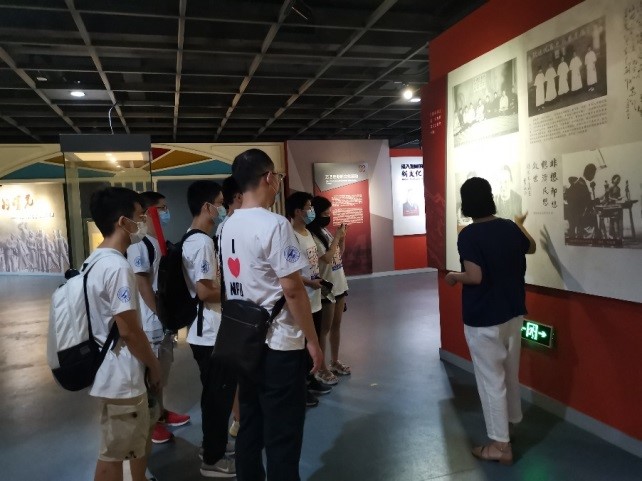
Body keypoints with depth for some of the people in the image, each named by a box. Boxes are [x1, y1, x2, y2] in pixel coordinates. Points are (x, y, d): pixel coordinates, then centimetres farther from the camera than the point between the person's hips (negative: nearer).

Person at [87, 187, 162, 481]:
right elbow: (129, 331, -23)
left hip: (117, 372, 10)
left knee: (137, 437, 24)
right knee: (114, 452, 7)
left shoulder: (96, 261, 7)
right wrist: (153, 364, -7)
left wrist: (146, 364, 17)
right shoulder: (117, 267, -24)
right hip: (121, 375, -10)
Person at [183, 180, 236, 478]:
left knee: (215, 393, 21)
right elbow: (204, 291, -24)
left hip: (207, 331, 10)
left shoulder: (192, 239, 12)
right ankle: (213, 459, 18)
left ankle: (213, 444, 36)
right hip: (211, 333, -10)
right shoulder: (203, 242, -20)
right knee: (219, 395, 3)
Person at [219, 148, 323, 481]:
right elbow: (292, 289, -20)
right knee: (282, 433, 5)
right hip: (279, 343, -8)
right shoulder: (274, 225, -18)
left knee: (249, 424, 19)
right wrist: (312, 341, -11)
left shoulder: (228, 226, 7)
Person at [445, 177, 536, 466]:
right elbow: (531, 248, 22)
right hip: (513, 313, 7)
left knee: (491, 379, 3)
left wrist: (453, 277, -5)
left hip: (483, 319, -7)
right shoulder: (510, 227, 1)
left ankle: (500, 444, 13)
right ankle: (512, 419, 43)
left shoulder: (468, 235, -19)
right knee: (510, 372, 23)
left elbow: (475, 277, -25)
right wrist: (521, 225, 40)